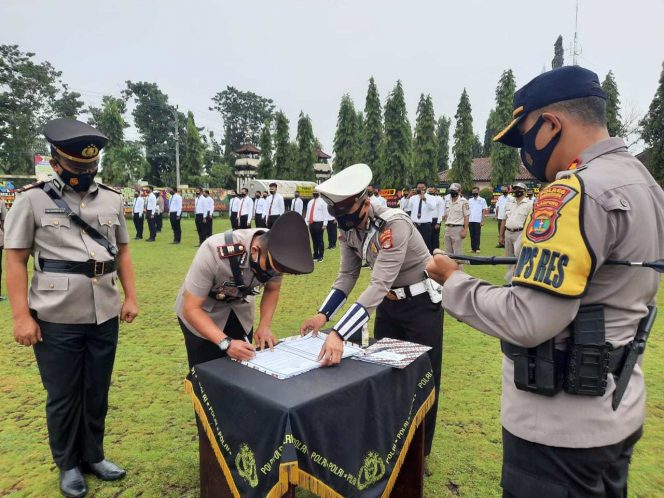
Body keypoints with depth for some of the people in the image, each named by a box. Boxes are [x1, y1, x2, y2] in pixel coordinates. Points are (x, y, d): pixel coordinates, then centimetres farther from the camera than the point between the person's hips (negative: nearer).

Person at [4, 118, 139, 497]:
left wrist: (131, 297, 4)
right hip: (56, 321, -3)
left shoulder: (112, 199, 5)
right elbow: (16, 260, -4)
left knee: (98, 392, 16)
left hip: (105, 316, 3)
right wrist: (21, 315, -9)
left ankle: (94, 455, 35)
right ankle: (69, 465, 31)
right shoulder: (32, 199, -5)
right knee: (63, 396, 11)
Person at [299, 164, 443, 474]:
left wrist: (338, 334, -44)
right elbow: (347, 276, -1)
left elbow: (379, 285, -38)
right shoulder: (348, 229, -10)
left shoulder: (393, 224, -33)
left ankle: (419, 452, 27)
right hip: (389, 303, 7)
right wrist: (323, 315, -14)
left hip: (421, 303, -7)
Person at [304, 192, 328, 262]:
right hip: (311, 223, 6)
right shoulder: (310, 202, 17)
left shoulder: (322, 202, -2)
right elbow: (307, 213, 18)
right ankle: (315, 256, 18)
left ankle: (320, 256, 4)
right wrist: (306, 223, 11)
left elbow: (325, 214, -7)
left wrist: (324, 224, -14)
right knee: (314, 240, 10)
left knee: (320, 240, -3)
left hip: (319, 223, -6)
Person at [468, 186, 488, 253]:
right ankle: (472, 248, 12)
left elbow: (484, 211, 0)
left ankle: (477, 248, 3)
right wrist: (467, 220, 5)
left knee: (477, 235, -1)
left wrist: (482, 221, -7)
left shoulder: (482, 200, 2)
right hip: (470, 220, 4)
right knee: (472, 235, 6)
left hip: (478, 220, -3)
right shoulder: (470, 200, 12)